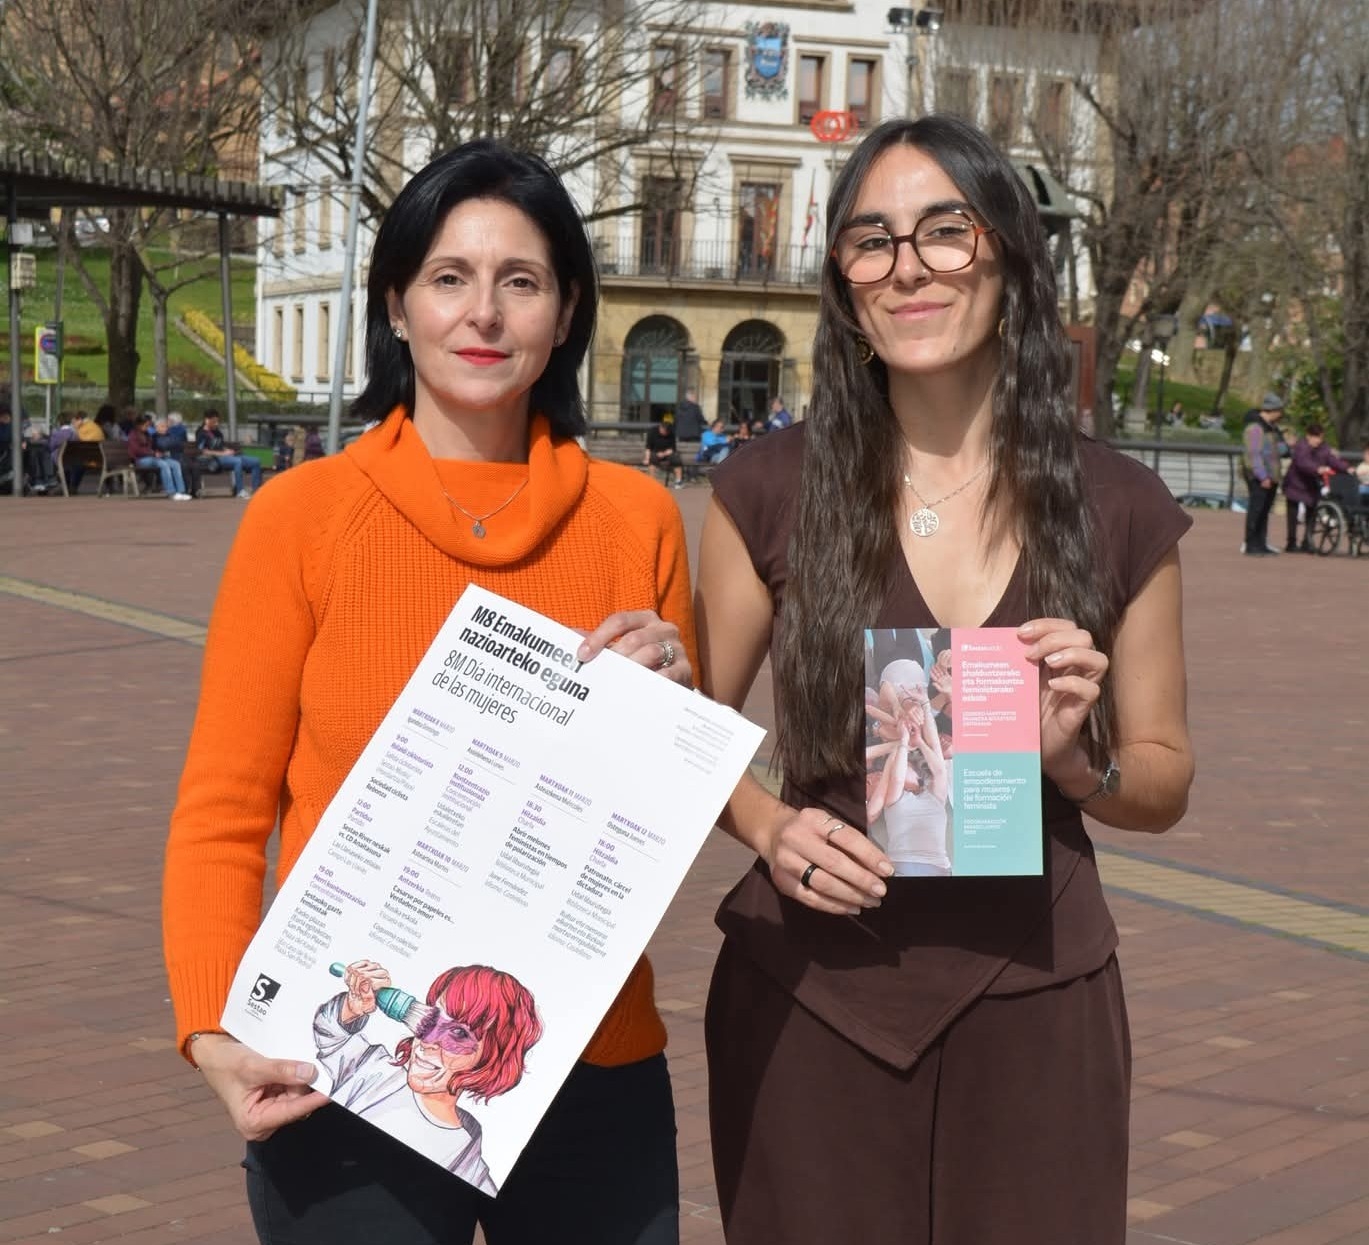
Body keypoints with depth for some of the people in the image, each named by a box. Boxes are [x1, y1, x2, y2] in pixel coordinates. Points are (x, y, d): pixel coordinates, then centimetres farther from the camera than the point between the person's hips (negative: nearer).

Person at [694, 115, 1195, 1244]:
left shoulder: (1120, 510, -1)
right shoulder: (772, 491, -3)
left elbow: (1164, 780, 7)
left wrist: (1075, 760, -13)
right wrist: (768, 826, -12)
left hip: (1033, 1000, 1)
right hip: (810, 993, 0)